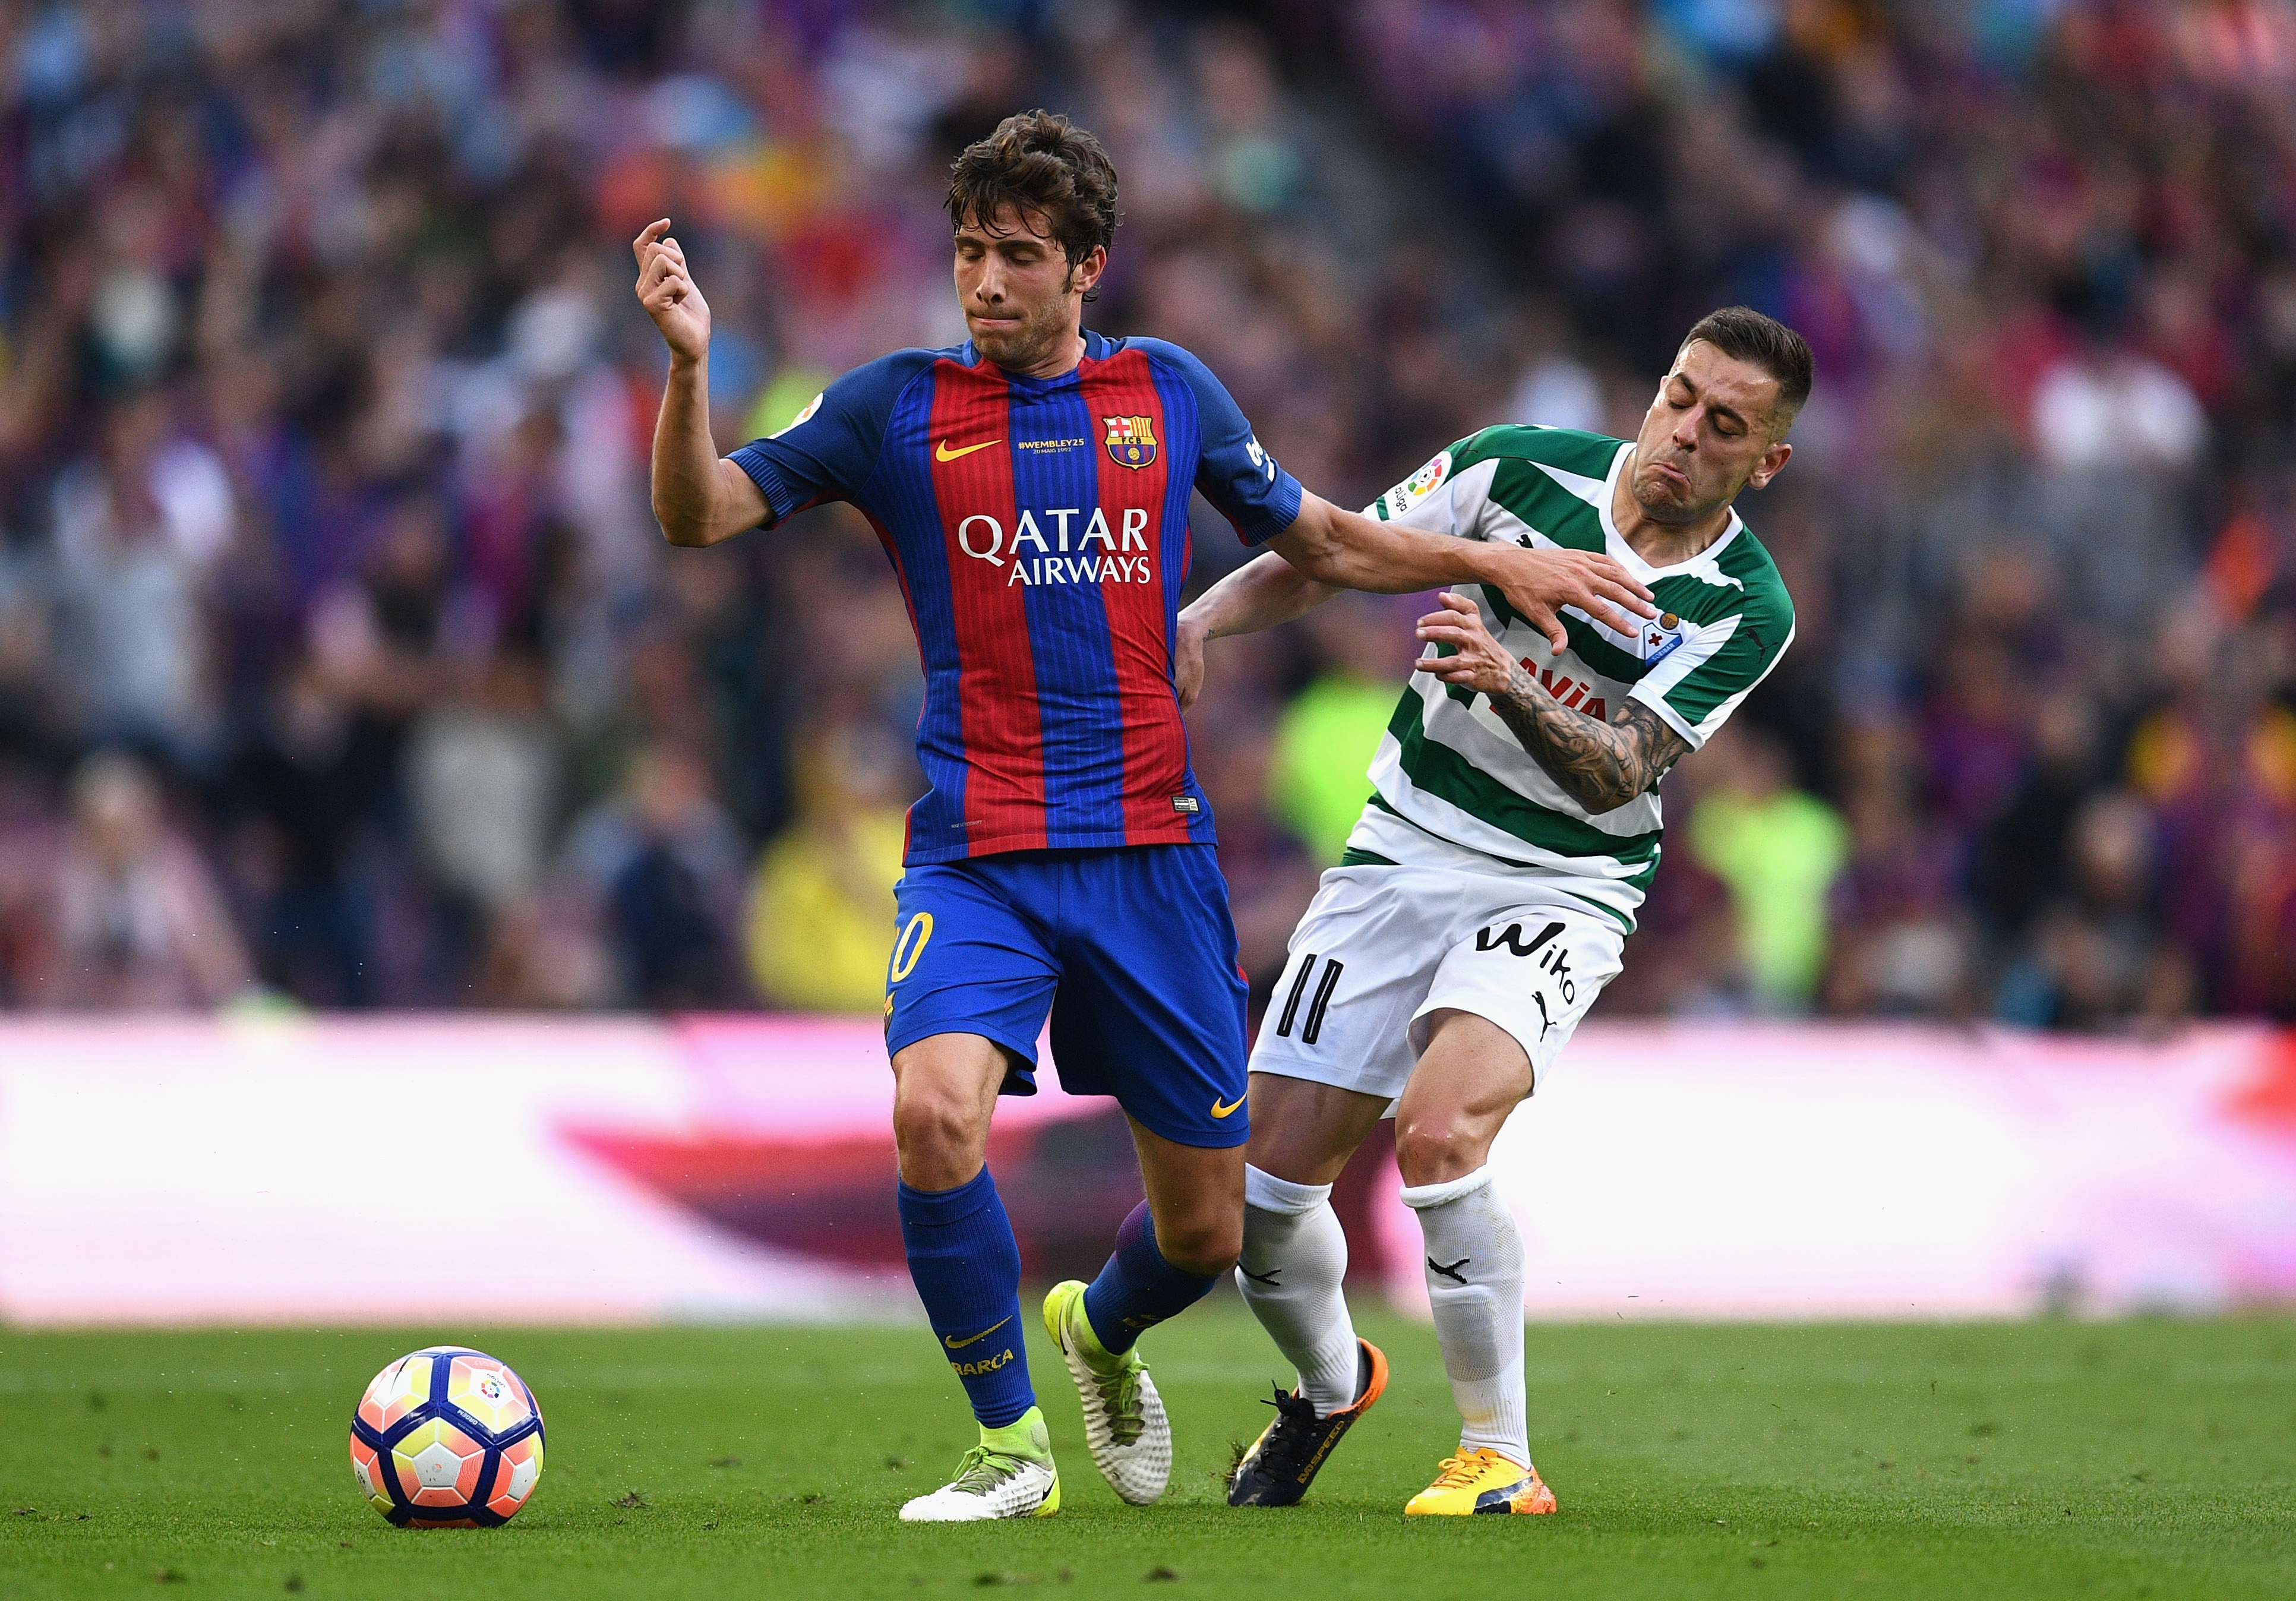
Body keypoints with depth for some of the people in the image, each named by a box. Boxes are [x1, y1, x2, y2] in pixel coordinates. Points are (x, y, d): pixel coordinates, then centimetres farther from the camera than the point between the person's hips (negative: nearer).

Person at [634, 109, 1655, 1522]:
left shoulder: (1168, 393, 9)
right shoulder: (899, 408, 3)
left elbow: (1320, 540, 22)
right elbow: (701, 515, -1)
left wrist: (1497, 563, 13)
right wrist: (691, 362, -17)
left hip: (1151, 857, 2)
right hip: (977, 860, -2)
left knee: (1205, 1230, 5)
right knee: (937, 1111, -30)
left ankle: (1101, 1333, 43)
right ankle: (1012, 1446, -8)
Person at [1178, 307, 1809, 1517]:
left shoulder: (1747, 609, -11)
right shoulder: (1523, 471, -7)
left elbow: (1617, 774, -21)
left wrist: (1507, 685, -40)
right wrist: (1198, 620, -15)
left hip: (1561, 891, -3)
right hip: (1404, 855, 3)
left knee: (1437, 1131, -30)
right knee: (1265, 1177, -1)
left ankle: (1502, 1458, -16)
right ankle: (1330, 1385, 32)